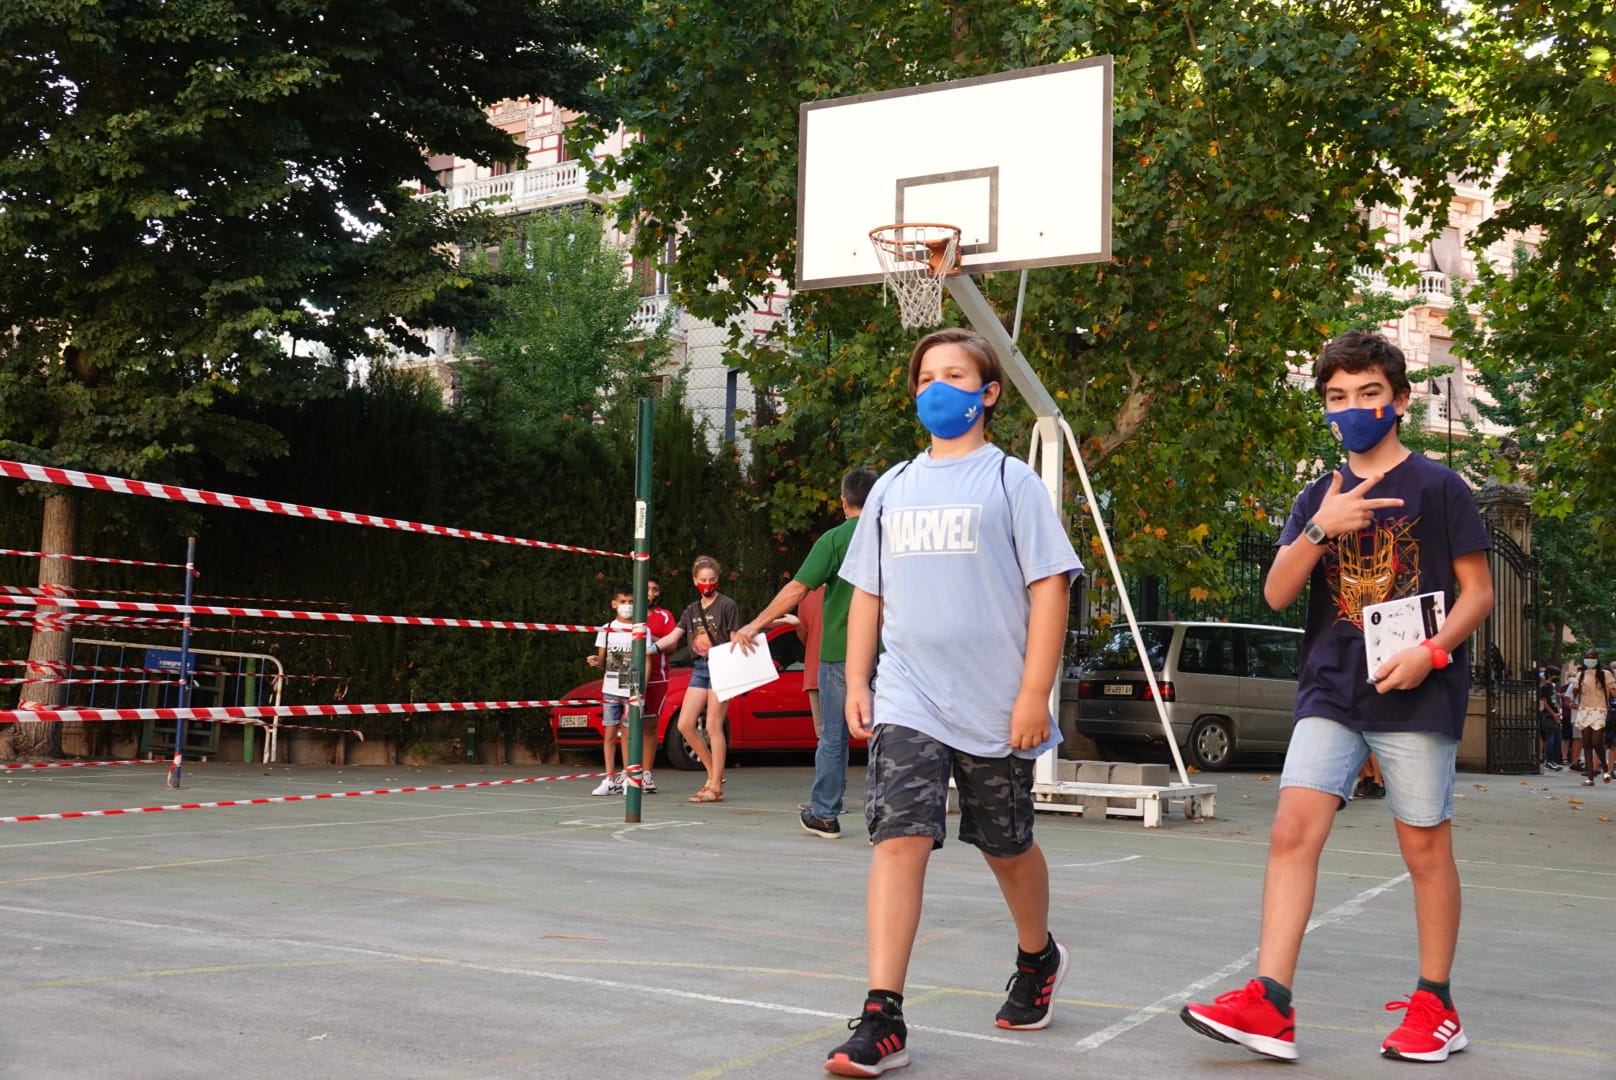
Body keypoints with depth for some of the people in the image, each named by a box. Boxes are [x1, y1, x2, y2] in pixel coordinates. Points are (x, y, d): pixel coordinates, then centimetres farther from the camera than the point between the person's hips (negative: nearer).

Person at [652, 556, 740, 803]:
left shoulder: (727, 606, -3)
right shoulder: (692, 610, 14)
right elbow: (673, 637, 7)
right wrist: (654, 646, -11)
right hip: (699, 668, 7)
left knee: (713, 727, -8)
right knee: (685, 725, 2)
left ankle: (716, 787, -3)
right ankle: (713, 773, 15)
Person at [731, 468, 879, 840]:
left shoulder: (834, 538, -8)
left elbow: (797, 589, -14)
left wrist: (756, 625, -10)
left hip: (839, 652, -2)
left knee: (833, 736, 10)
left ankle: (824, 815, 18)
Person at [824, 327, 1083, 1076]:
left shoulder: (1011, 481, 0)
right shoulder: (892, 489, 13)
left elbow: (1050, 589, -5)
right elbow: (867, 591, 17)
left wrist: (1034, 695, -12)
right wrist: (855, 683, 8)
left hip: (995, 706, -2)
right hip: (908, 701, 3)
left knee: (1007, 847, 13)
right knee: (899, 839, -12)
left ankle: (1038, 959, 42)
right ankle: (882, 1020, -12)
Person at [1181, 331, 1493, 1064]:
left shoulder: (1437, 487, 0)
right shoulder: (1318, 498, 12)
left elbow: (1478, 591, -1)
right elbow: (1277, 594, 3)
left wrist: (1432, 651, -17)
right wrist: (1320, 531, -13)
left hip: (1416, 695, -4)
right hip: (1331, 693, 4)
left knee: (1424, 846, 4)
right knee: (1293, 830, -8)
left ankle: (1436, 1005, 18)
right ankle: (1270, 1006, -9)